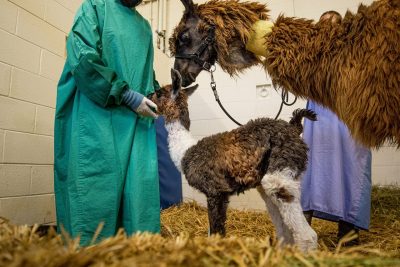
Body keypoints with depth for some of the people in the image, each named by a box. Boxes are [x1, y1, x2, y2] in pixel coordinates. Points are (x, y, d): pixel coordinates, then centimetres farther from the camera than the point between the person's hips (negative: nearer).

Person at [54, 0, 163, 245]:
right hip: (98, 115, -5)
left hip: (137, 121, 5)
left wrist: (152, 97, 6)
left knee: (140, 185, 0)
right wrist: (128, 95, -14)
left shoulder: (145, 26, 22)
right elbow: (82, 59, -9)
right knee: (96, 187, -6)